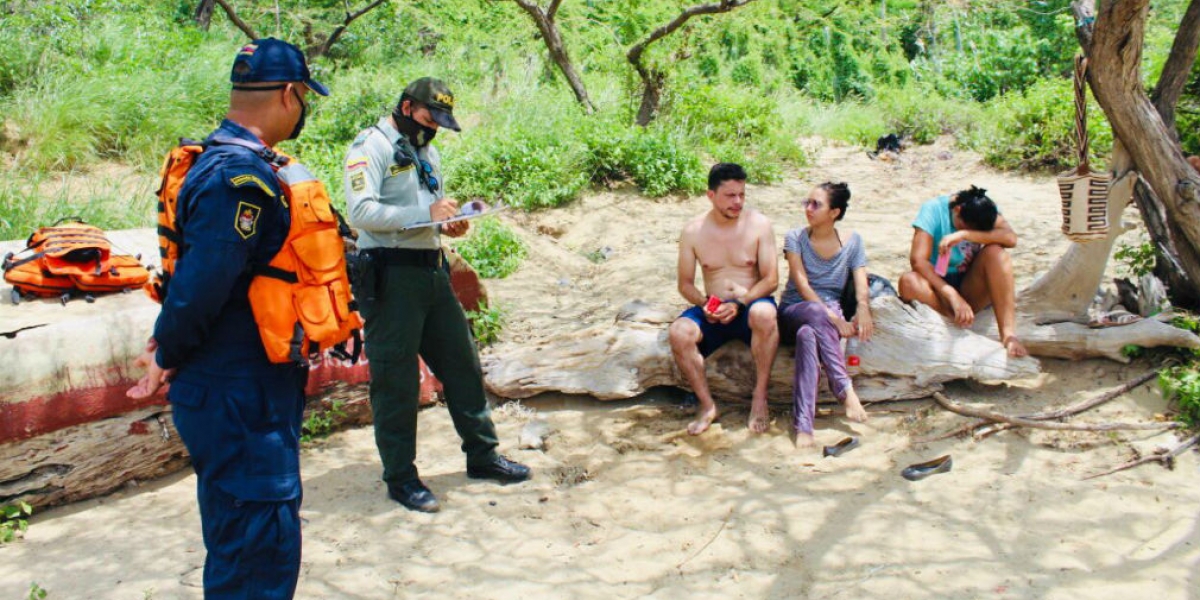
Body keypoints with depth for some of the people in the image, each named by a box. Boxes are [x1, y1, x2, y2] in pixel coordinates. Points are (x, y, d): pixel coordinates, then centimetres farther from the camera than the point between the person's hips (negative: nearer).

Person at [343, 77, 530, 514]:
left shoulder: (426, 151, 20)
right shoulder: (371, 146, -7)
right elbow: (360, 211, -20)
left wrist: (448, 224, 5)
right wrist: (426, 213, -22)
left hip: (431, 270, 8)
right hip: (390, 276, -8)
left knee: (462, 364, 12)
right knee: (396, 381, 0)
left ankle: (482, 455, 26)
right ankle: (400, 477, 13)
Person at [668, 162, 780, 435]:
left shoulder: (758, 224, -4)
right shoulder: (693, 230, 0)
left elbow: (771, 280, -6)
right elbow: (685, 284, 5)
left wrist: (739, 304, -21)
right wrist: (705, 303, -16)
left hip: (751, 304, -2)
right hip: (713, 311, 2)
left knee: (764, 314, -38)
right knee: (679, 332, -29)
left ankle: (760, 397, -21)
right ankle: (707, 405, -12)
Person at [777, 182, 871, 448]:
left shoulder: (853, 241, 7)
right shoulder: (795, 237, 1)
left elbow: (861, 282, -5)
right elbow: (801, 284, -12)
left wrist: (863, 307, -29)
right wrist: (831, 316, -26)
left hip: (831, 313, 1)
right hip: (792, 313, -1)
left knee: (808, 335, -37)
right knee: (816, 312, -39)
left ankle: (803, 425, -46)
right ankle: (846, 390, -43)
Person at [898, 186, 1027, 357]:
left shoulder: (986, 210, -4)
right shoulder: (933, 209, -13)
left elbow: (1011, 238, -23)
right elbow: (918, 260, -25)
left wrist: (965, 235, -31)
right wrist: (953, 296, -35)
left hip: (973, 291, 3)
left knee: (995, 252, -26)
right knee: (909, 282, -34)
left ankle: (1009, 334, -32)